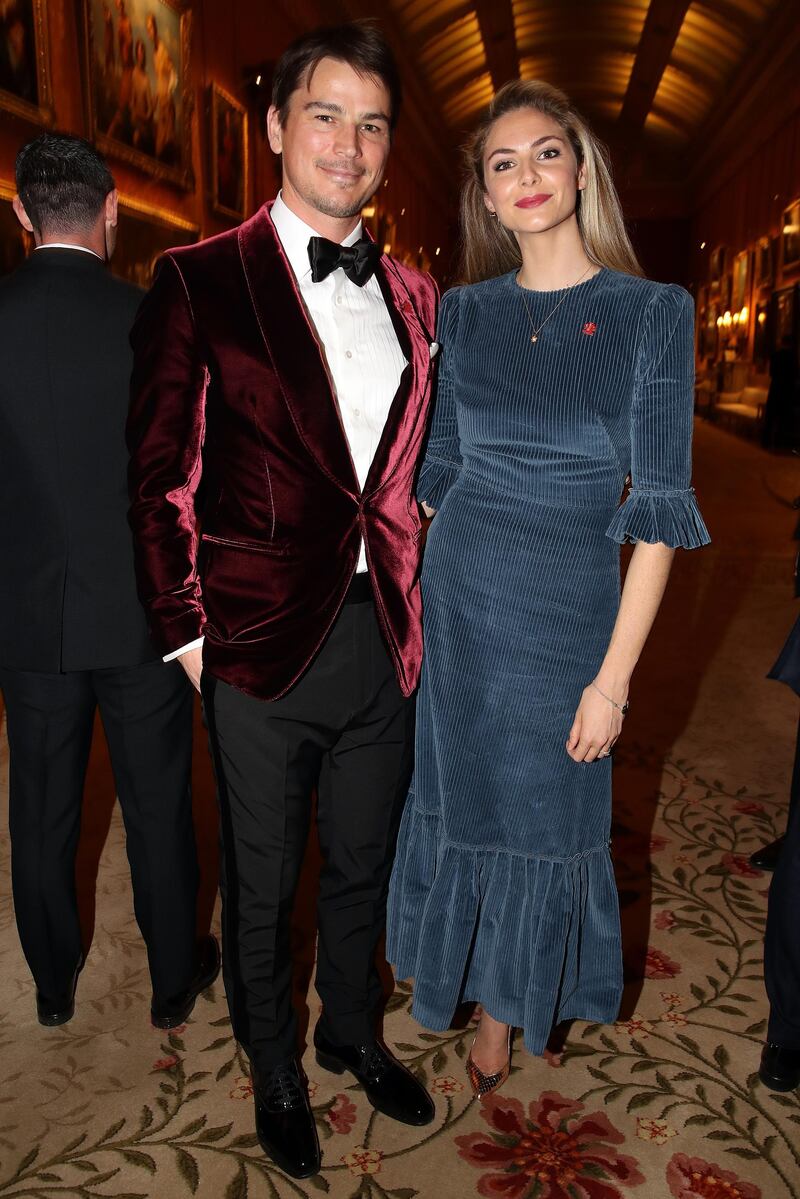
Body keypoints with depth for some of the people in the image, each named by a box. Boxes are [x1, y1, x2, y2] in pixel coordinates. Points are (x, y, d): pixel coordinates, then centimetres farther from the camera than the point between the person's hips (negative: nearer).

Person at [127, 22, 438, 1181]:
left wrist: (416, 591, 5)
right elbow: (159, 477, -5)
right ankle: (276, 1070, 43)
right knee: (262, 885, 16)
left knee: (364, 866, 22)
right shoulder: (200, 281, -6)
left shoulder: (414, 294, 8)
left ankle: (354, 1032, 49)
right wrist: (187, 628, -7)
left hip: (385, 637, 4)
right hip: (263, 644, -3)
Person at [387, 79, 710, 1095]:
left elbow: (657, 507, -9)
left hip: (570, 605, -2)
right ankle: (473, 988, 46)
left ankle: (507, 1008, 42)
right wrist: (418, 597, 3)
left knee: (547, 813, 13)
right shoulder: (466, 311, 3)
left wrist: (615, 675, -12)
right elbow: (440, 467, 9)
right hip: (461, 599, 3)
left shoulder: (651, 313, -7)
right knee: (463, 794, 17)